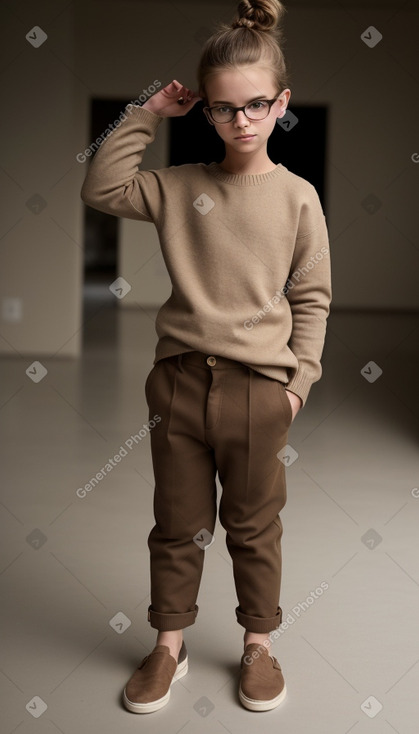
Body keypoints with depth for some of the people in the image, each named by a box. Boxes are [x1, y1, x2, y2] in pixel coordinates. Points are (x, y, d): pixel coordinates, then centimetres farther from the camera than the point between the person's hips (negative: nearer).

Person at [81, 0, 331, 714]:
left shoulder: (297, 197, -1)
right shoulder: (179, 186, 3)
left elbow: (312, 298, 2)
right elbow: (102, 188, 2)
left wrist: (298, 378, -3)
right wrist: (146, 115, -1)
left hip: (260, 386, -1)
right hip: (180, 379, 2)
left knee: (254, 526, 13)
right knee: (178, 523, 13)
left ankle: (258, 644, 32)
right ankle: (168, 645, 30)